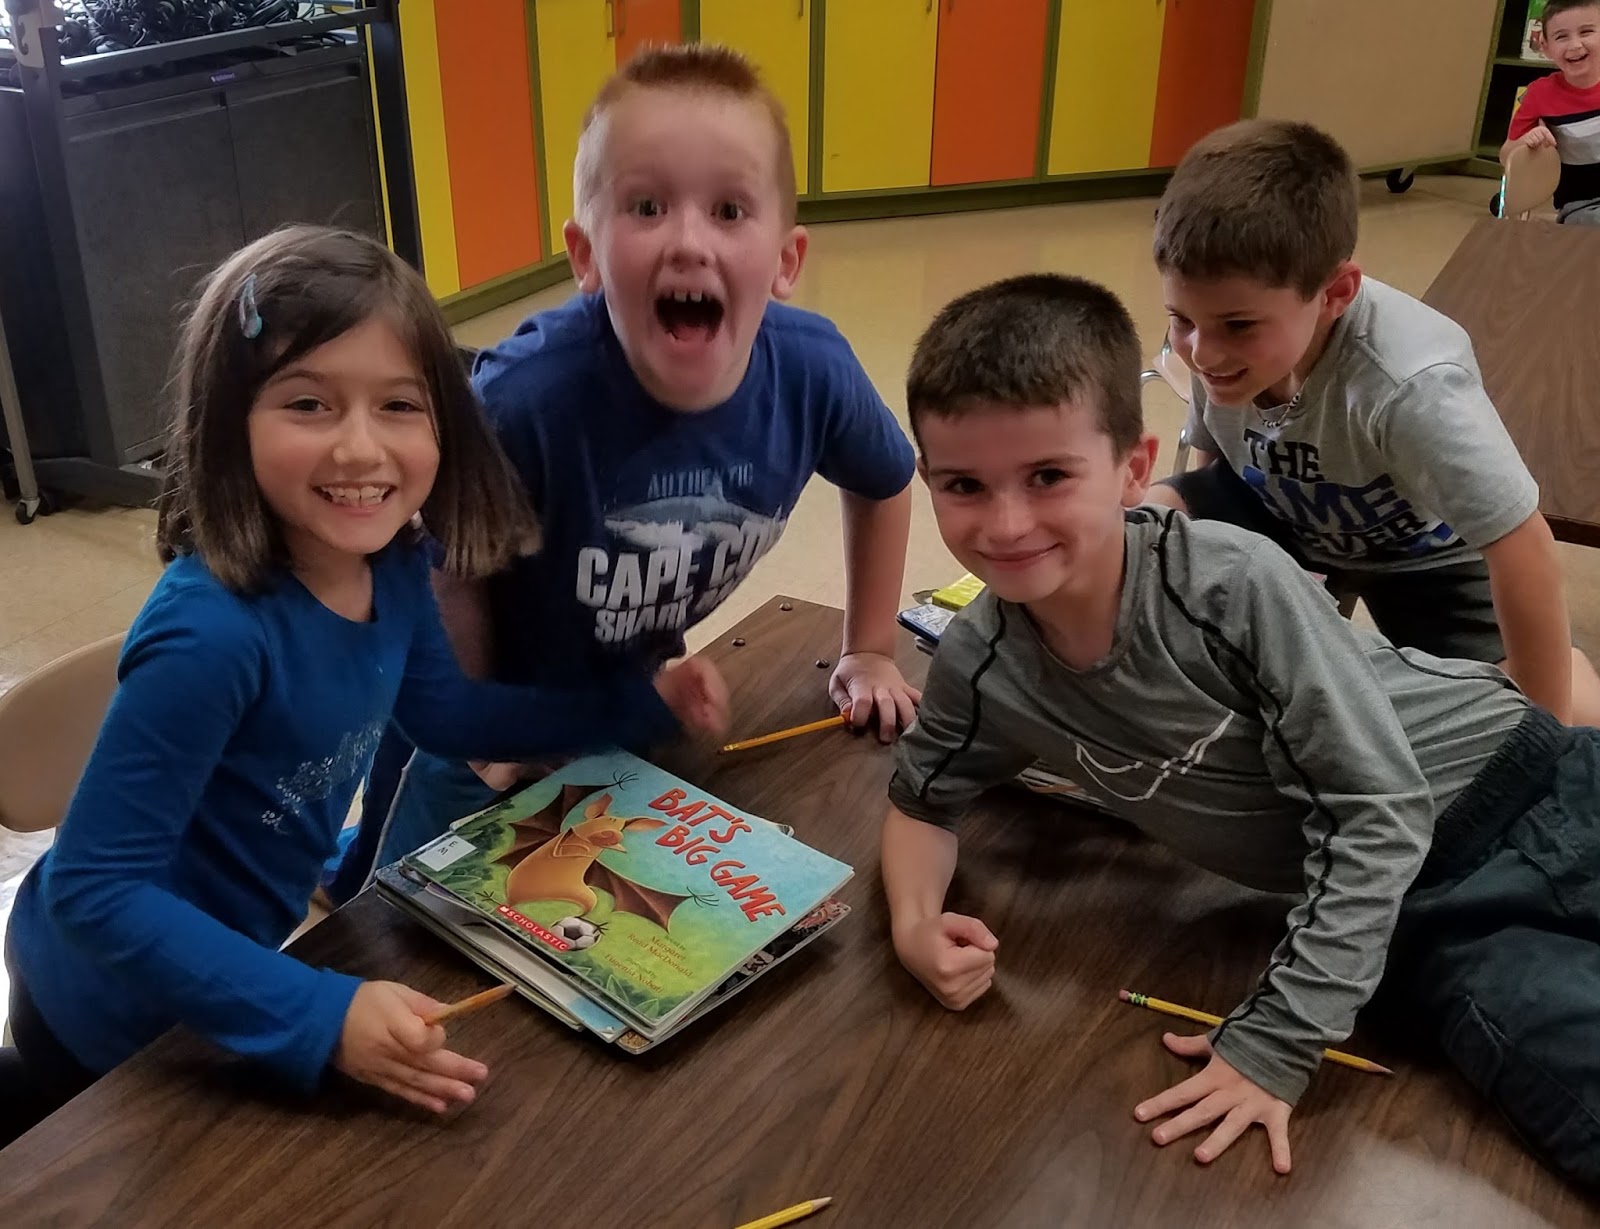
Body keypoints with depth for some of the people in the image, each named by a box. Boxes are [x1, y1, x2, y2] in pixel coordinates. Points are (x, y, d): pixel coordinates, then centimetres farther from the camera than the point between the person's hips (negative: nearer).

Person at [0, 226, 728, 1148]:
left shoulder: (391, 566, -14)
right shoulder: (214, 633, -37)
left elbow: (449, 714, 4)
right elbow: (95, 892, -33)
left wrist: (644, 701, -2)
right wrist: (320, 1019, -40)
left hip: (212, 964, 7)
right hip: (120, 1008, -7)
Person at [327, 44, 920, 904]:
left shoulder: (811, 371, -27)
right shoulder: (529, 395, -38)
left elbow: (885, 483, -3)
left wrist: (869, 652, 3)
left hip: (634, 685, 4)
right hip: (483, 704, -3)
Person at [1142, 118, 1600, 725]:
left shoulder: (1409, 382, -42)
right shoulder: (1217, 345, -26)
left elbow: (1522, 544, -34)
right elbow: (1213, 459, -4)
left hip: (1422, 550, -3)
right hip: (1276, 508, 3)